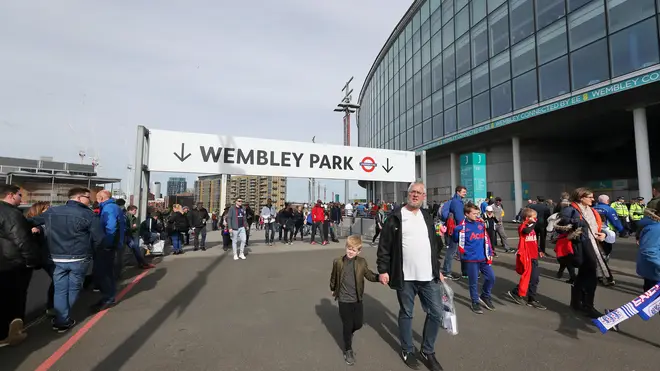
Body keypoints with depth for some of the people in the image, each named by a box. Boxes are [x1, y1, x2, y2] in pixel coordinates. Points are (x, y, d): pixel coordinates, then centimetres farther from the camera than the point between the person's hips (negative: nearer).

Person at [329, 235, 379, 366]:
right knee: (347, 326, 7)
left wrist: (379, 277, -18)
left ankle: (348, 333, 47)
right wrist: (333, 289, 16)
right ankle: (348, 350, 30)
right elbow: (334, 277, 4)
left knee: (358, 324, 12)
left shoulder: (362, 262, -6)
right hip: (344, 300, -2)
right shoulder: (338, 262, -10)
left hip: (357, 299, 2)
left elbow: (369, 275, 0)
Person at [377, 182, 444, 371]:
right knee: (406, 313, 11)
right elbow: (384, 245, -6)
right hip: (405, 277, -5)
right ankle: (407, 350, 32)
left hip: (429, 276, 5)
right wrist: (382, 269, -10)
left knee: (436, 313, 10)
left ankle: (428, 352, 31)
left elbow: (434, 245, 18)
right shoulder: (395, 217, -6)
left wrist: (437, 269, 18)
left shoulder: (427, 217, 11)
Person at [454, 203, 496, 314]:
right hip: (471, 259, -5)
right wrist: (457, 230, -24)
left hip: (483, 258, 5)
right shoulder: (463, 226, -12)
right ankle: (475, 302, 28)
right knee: (473, 282, 7)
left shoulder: (481, 223, 3)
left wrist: (490, 253, 11)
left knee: (491, 277, 9)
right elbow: (456, 239, -8)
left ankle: (485, 296, 34)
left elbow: (486, 238, 11)